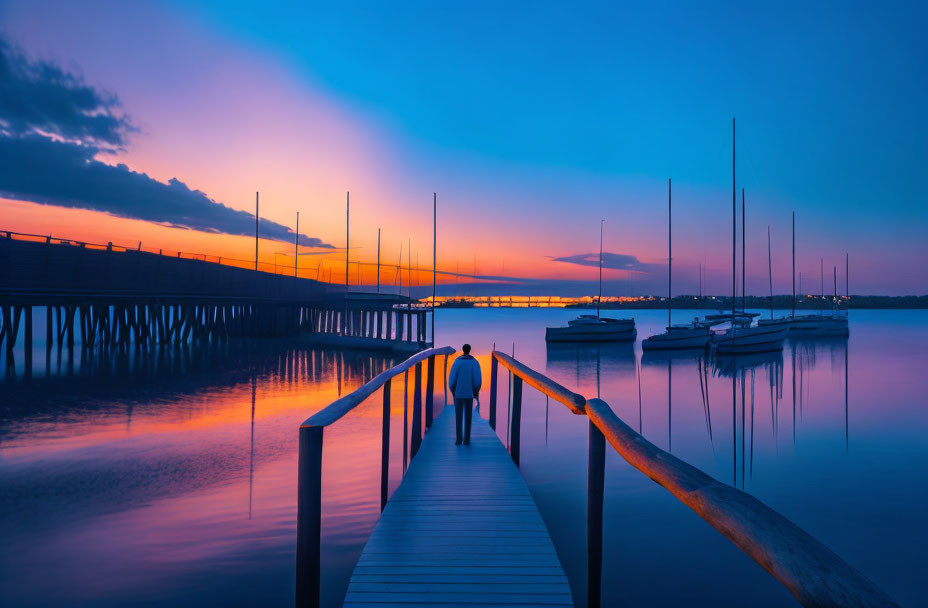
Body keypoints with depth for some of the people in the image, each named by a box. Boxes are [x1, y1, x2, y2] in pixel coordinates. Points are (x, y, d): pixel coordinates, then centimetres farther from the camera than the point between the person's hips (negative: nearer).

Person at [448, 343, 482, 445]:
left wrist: (453, 392, 7)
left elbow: (451, 379, -9)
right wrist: (476, 393, 4)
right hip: (469, 394, 0)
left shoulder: (456, 362, -4)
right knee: (468, 417, 8)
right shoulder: (475, 362, -4)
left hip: (458, 394, 0)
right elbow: (477, 380, -11)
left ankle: (458, 440, 4)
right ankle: (467, 440, 7)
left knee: (458, 417, 7)